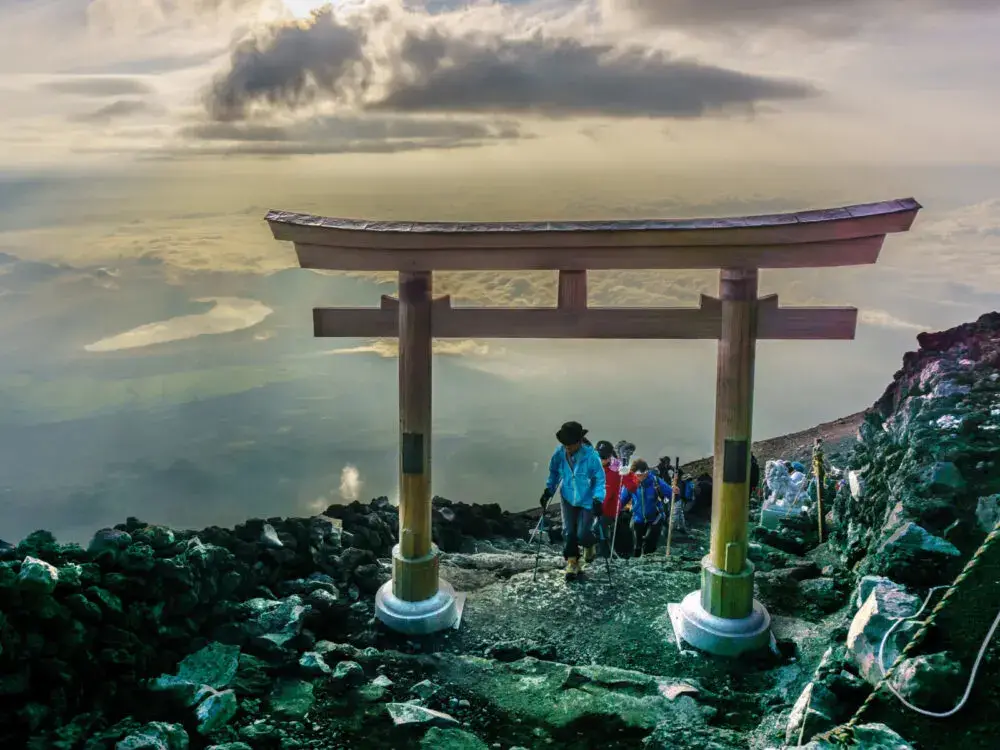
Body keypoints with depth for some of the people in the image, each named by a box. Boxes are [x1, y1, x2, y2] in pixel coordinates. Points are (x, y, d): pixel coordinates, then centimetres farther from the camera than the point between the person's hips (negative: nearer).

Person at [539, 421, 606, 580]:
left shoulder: (590, 455, -25)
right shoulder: (559, 453, -15)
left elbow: (599, 479, -15)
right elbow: (554, 473, 5)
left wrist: (598, 499, -24)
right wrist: (548, 490, -2)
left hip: (587, 501, -3)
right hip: (568, 498, 3)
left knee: (582, 534, -7)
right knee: (568, 532, -2)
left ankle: (590, 546, 30)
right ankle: (572, 562, 18)